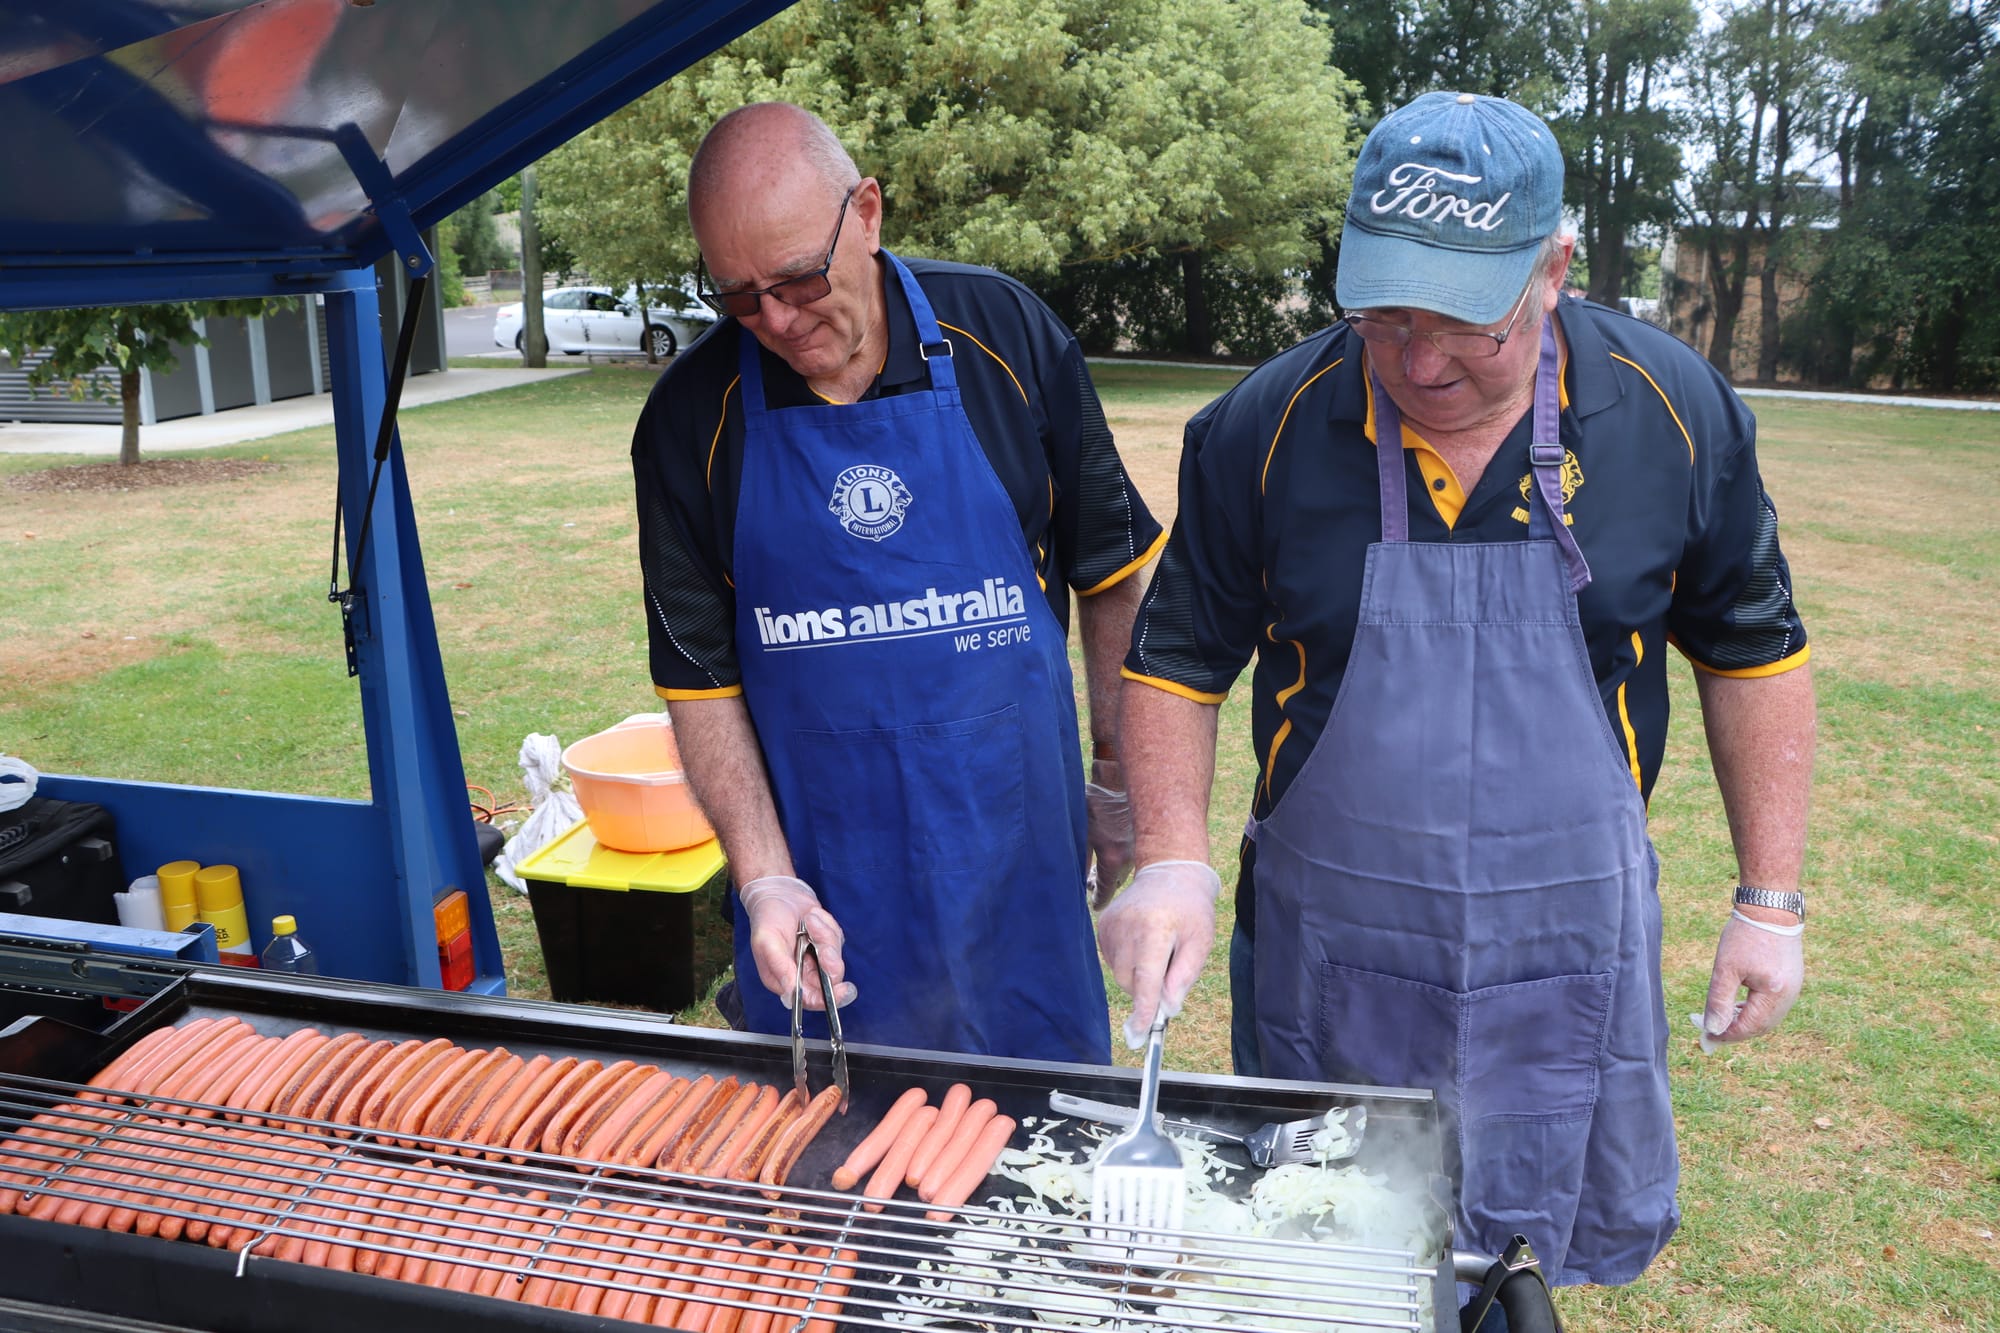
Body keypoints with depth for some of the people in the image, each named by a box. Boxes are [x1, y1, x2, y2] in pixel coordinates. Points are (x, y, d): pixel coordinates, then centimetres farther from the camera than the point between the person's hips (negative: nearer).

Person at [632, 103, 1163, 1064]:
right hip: (821, 878, 0)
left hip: (1015, 845, 0)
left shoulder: (1002, 332, -7)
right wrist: (763, 880, -10)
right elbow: (701, 677, -2)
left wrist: (1118, 778, 6)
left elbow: (1112, 574, 3)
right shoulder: (692, 415, -6)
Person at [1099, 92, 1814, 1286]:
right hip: (1326, 964, 0)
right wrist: (1174, 860, -16)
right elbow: (1179, 659, -3)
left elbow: (1754, 653, 3)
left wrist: (1773, 901, 3)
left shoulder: (1675, 413, -8)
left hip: (1569, 963, 1)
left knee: (1561, 1253, 19)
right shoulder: (1264, 428, -12)